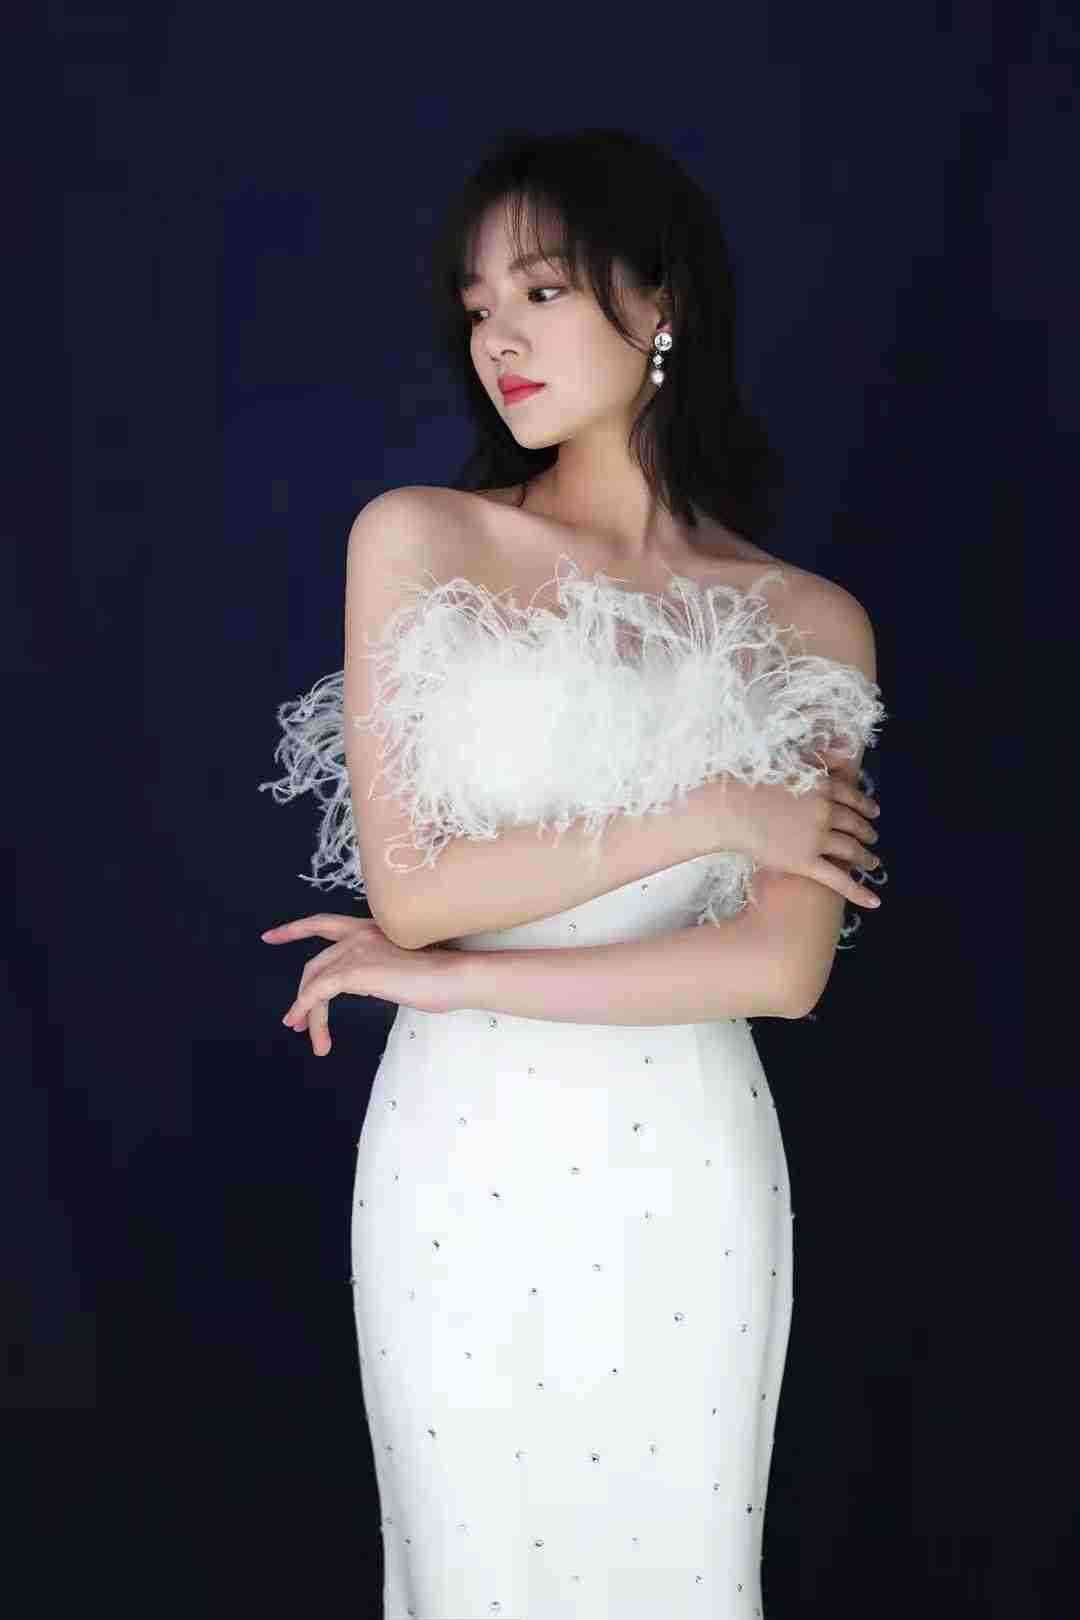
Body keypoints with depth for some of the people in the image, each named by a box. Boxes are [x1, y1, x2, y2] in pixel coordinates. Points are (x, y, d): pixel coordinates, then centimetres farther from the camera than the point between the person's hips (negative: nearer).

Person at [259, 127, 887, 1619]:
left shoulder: (813, 628, -1)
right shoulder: (415, 540, -2)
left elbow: (782, 968, -11)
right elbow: (407, 884, -11)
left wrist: (447, 977, -12)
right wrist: (707, 813, -14)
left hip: (684, 1172, 1)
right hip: (459, 1158, 0)